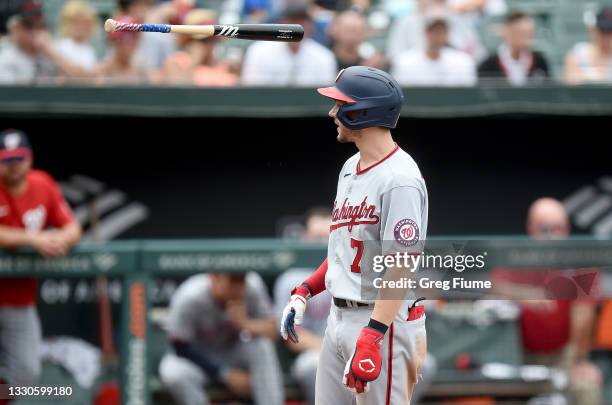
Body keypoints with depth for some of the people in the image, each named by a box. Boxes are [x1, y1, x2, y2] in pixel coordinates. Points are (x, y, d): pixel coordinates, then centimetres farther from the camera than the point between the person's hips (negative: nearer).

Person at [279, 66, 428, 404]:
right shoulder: (350, 168, 13)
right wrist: (304, 292, 14)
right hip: (338, 317, 10)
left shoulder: (399, 179, -18)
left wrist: (371, 337, -31)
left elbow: (402, 266, -24)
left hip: (383, 322, -10)